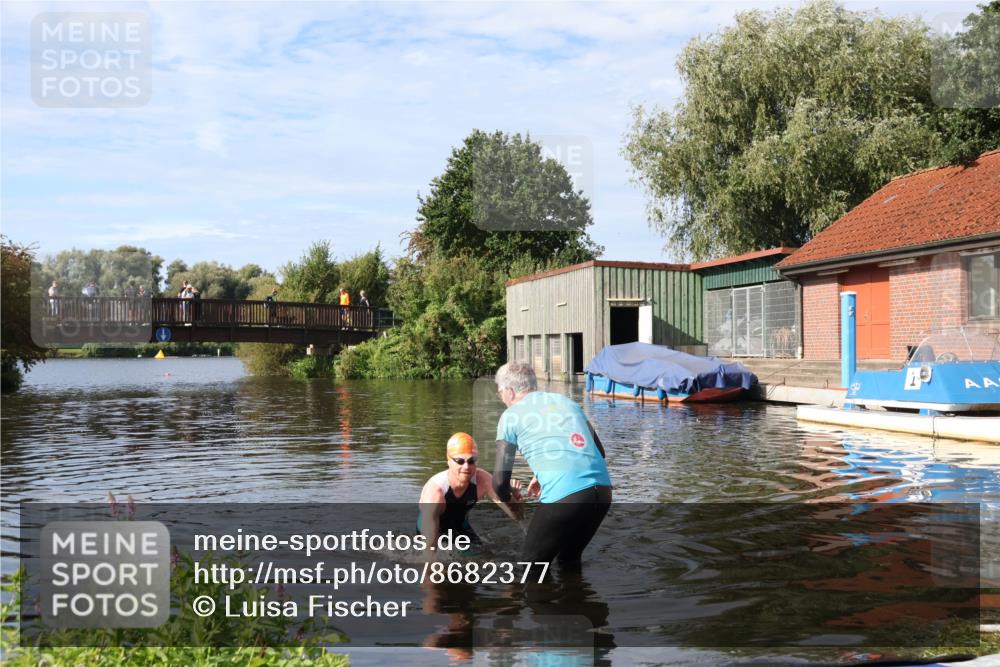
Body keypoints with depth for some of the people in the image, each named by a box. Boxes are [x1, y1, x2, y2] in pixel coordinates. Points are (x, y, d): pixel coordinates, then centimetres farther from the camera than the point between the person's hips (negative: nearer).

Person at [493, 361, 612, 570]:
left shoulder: (511, 415, 8)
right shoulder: (567, 401, 23)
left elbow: (500, 480, 6)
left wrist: (507, 501, 28)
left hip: (563, 497, -6)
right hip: (602, 490, 6)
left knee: (532, 564, 15)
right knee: (570, 559, 27)